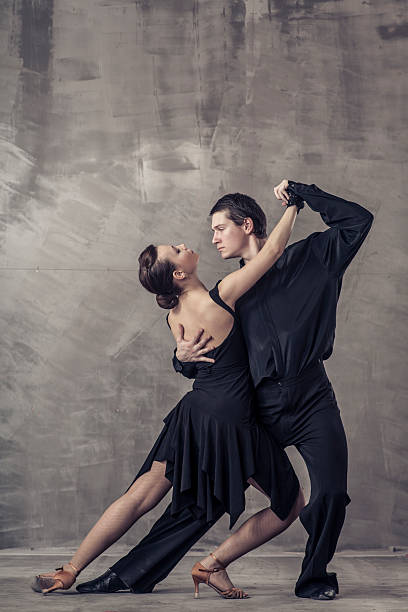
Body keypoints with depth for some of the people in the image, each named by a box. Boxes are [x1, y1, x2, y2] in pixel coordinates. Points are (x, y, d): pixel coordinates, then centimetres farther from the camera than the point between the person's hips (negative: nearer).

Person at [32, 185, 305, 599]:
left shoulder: (173, 317, 3)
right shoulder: (222, 296, -16)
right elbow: (274, 249, -11)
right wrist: (293, 203, 2)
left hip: (194, 413, 6)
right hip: (232, 423, -6)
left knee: (139, 498, 12)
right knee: (290, 504, 9)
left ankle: (68, 572, 13)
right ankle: (214, 564, 9)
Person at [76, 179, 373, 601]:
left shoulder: (308, 258, 7)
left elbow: (358, 221, 2)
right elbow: (210, 359, 21)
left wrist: (298, 191, 2)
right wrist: (183, 358, -2)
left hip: (312, 401, -2)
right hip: (259, 409, 3)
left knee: (331, 495, -16)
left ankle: (314, 577, 10)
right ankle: (131, 573, 7)